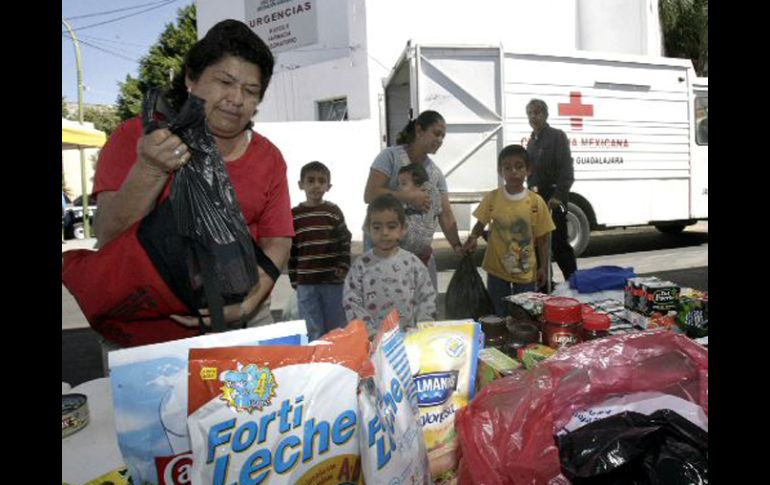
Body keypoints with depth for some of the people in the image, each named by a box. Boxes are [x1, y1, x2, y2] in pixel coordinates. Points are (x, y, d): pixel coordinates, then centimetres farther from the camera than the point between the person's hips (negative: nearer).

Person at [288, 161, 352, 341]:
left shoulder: (334, 212, 0)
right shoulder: (293, 215, 3)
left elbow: (345, 242, 2)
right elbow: (290, 250, 5)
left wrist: (343, 268, -7)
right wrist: (293, 279, 4)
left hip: (333, 280, -1)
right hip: (306, 282, 1)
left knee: (336, 329, 9)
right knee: (312, 332, 7)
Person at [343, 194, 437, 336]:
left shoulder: (412, 262, -3)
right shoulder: (361, 264, -5)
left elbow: (427, 297, 0)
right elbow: (350, 301, -6)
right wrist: (369, 332, -13)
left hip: (408, 335, 1)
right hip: (372, 337, 0)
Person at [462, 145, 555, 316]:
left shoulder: (536, 202, -9)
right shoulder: (492, 198, -7)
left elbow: (542, 238, -2)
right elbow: (481, 223, 5)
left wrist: (543, 267, 0)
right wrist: (473, 237, -16)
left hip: (526, 271, 0)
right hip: (496, 269, 1)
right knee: (500, 315, 14)